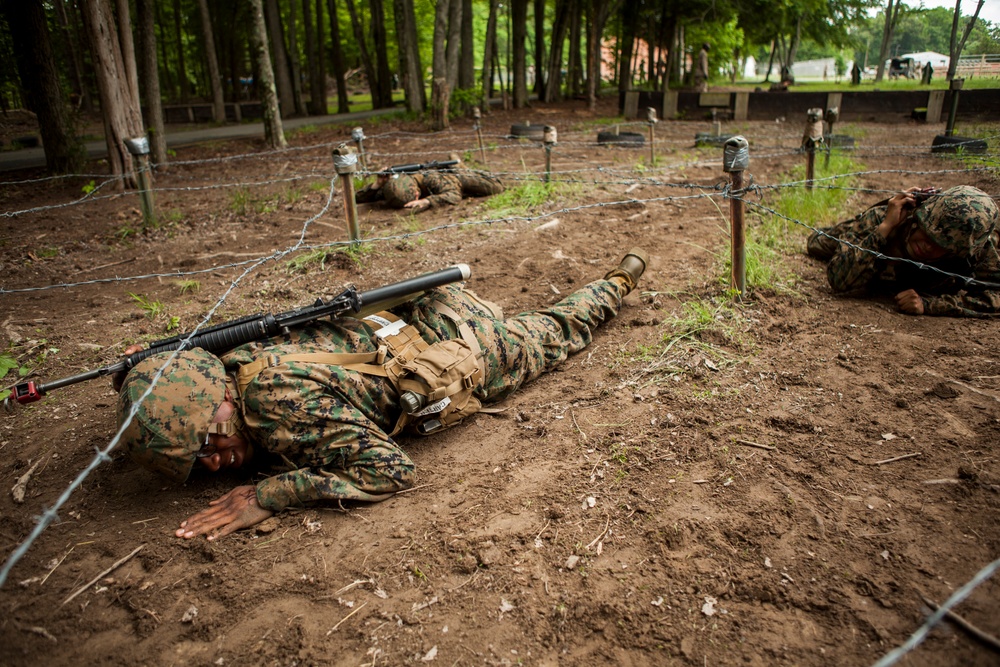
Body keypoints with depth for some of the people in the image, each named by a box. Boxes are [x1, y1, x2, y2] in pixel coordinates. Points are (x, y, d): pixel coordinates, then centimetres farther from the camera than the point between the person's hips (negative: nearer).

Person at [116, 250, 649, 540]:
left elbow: (391, 469, -37)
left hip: (460, 343, -4)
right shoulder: (233, 363, -11)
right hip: (421, 309, 5)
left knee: (554, 335, 25)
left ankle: (618, 281, 48)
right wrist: (153, 365, -3)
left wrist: (268, 495, -37)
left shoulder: (279, 404, -36)